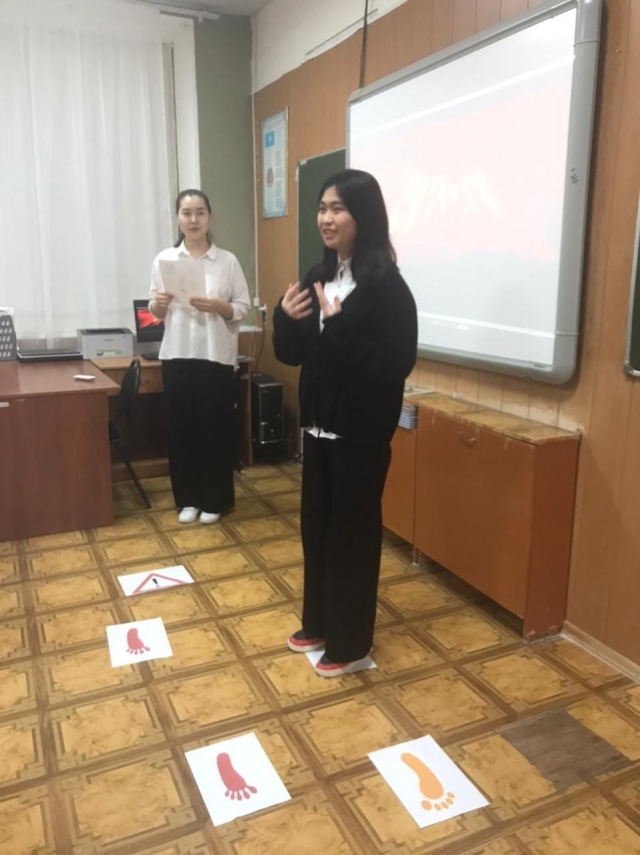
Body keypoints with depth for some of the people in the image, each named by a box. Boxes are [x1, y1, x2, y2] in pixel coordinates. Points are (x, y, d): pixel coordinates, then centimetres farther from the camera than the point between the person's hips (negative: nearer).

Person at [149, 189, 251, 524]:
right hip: (177, 355, 2)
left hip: (217, 356, -2)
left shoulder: (227, 261, 0)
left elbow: (243, 307, 0)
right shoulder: (164, 260, 5)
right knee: (181, 427, 7)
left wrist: (217, 306, -17)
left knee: (216, 427, 4)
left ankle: (214, 500, 20)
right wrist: (159, 304, -13)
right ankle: (188, 498, 23)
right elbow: (155, 313, 9)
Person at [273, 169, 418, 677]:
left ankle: (350, 644, 23)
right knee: (316, 526, 17)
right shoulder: (319, 276, 8)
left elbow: (397, 364, -22)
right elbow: (292, 355, 11)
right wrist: (287, 319, -9)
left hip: (362, 432, -7)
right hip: (319, 425, 7)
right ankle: (318, 624, 36)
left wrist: (339, 328, -28)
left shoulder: (386, 285, -14)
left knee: (353, 532, 5)